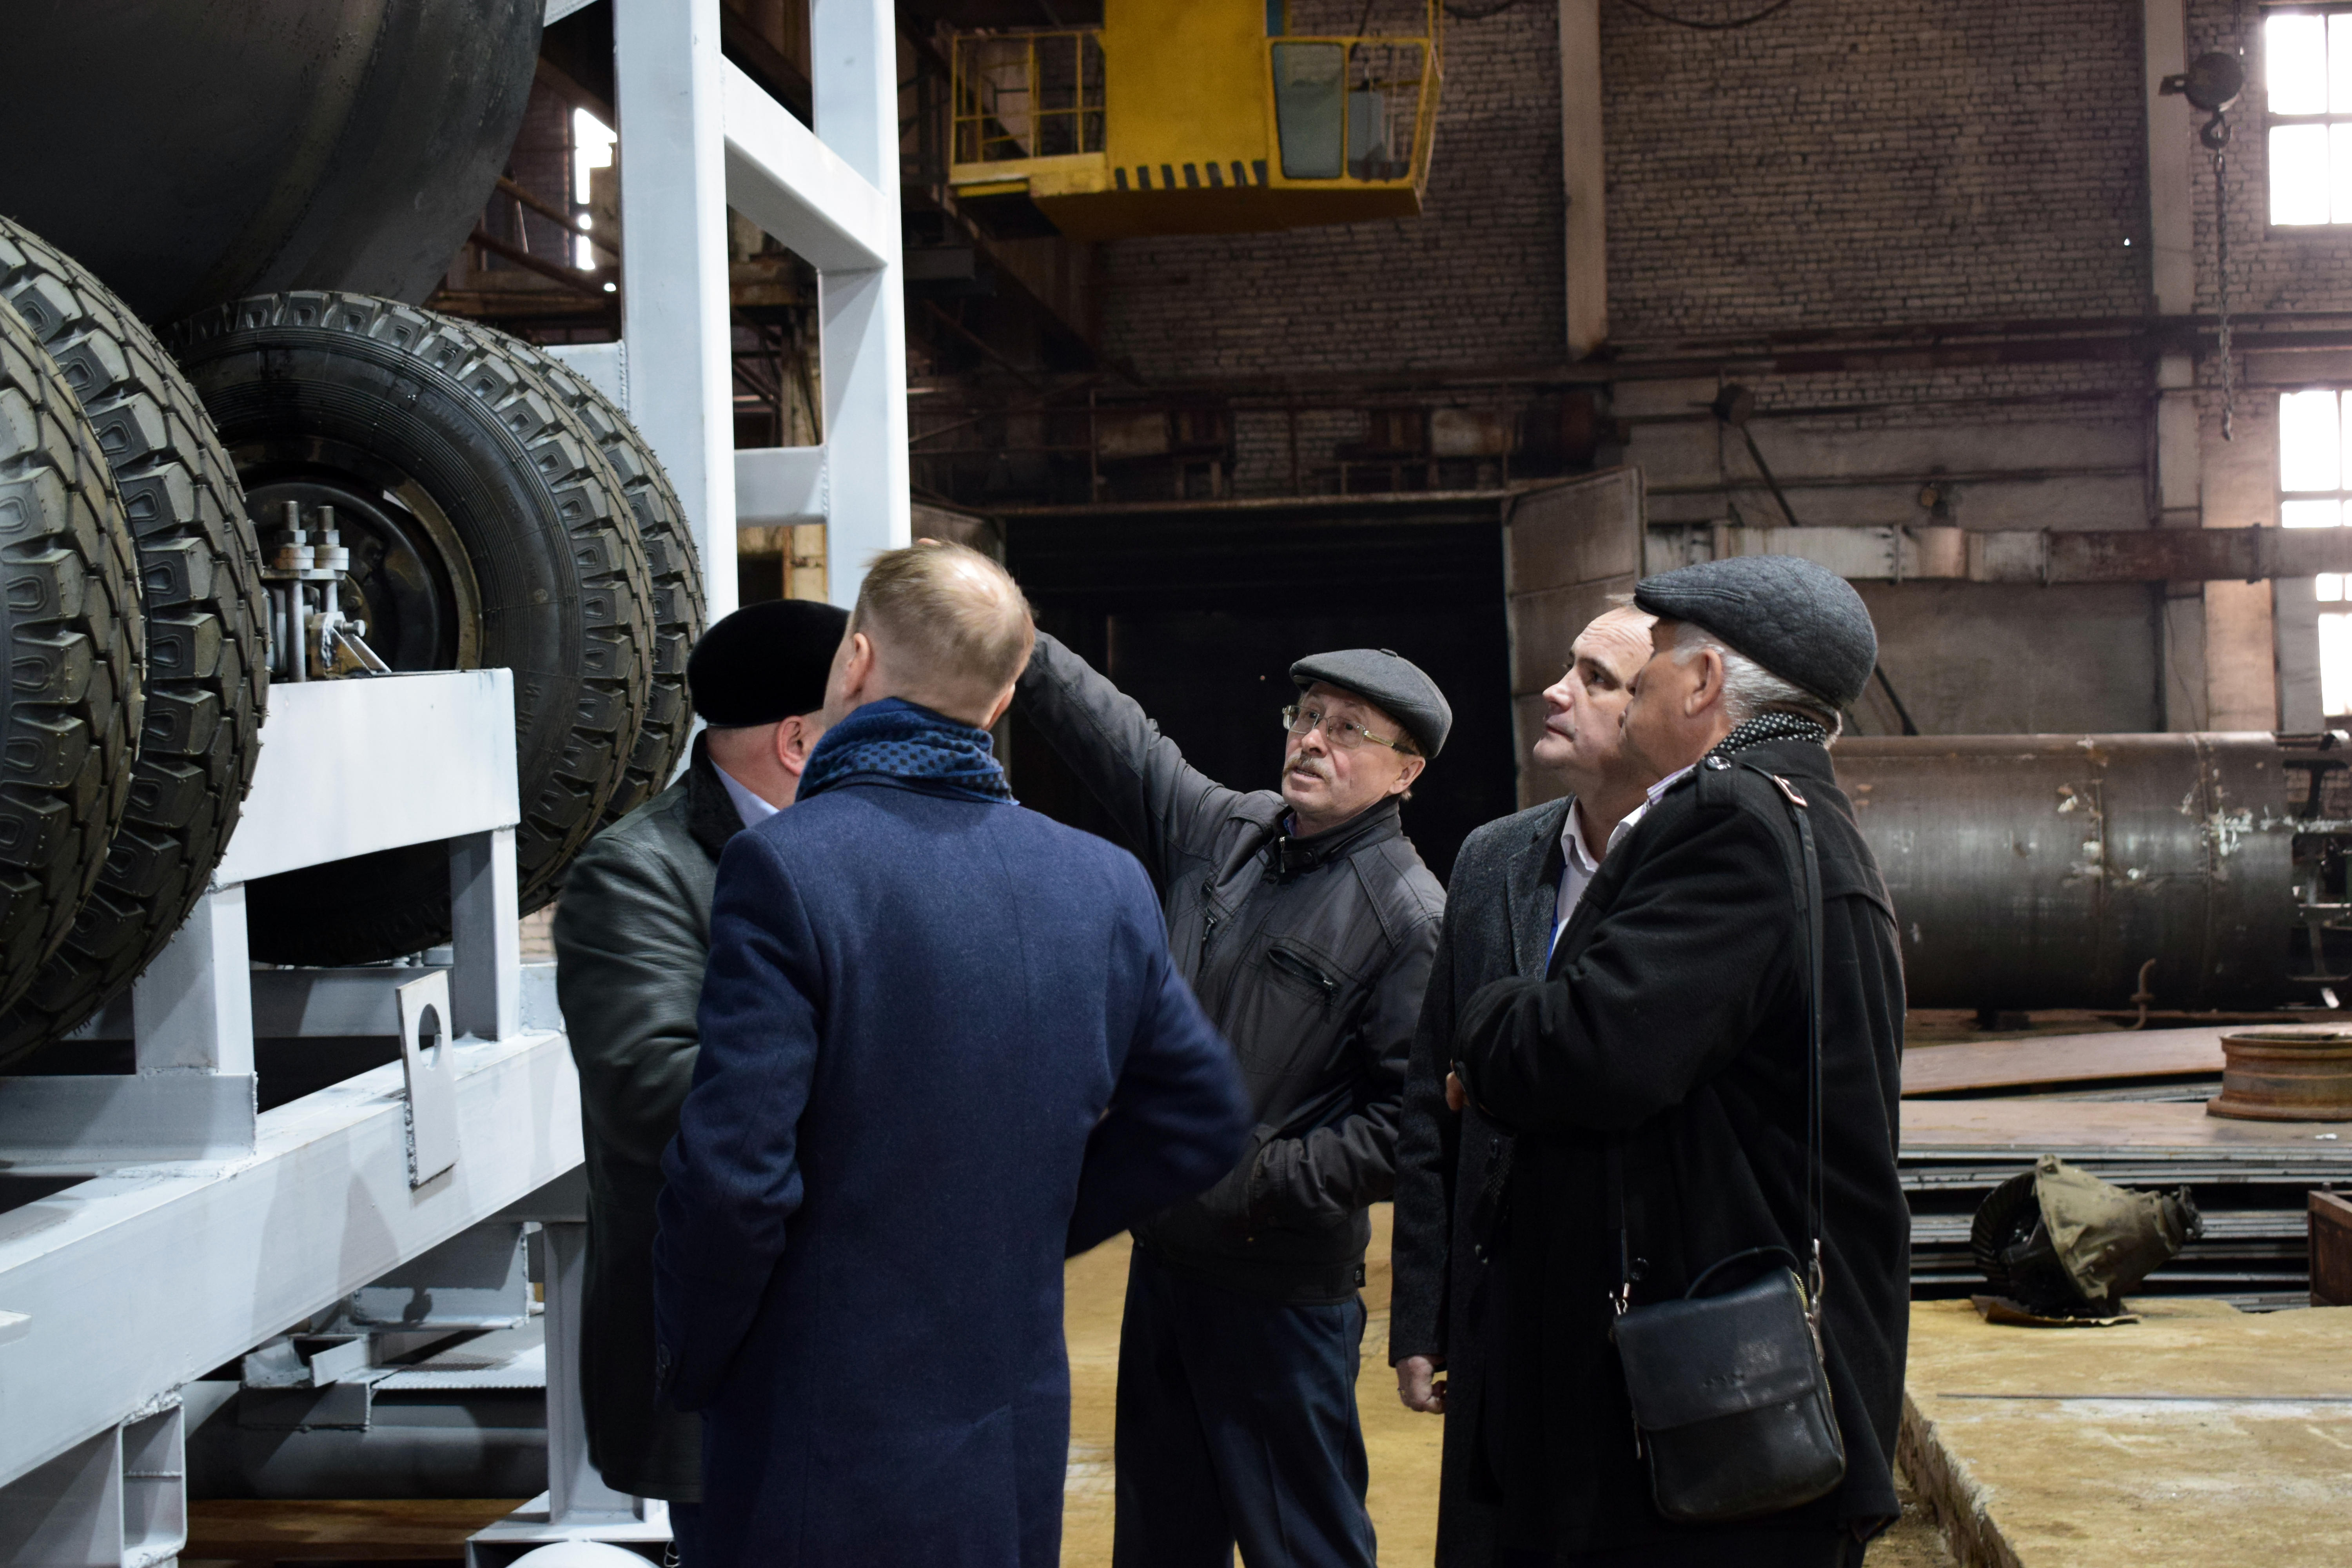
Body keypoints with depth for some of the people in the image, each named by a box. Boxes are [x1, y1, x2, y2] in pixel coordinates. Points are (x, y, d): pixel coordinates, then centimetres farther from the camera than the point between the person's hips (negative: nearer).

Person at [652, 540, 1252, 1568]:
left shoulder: (787, 868, -17)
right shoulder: (1106, 885, 1)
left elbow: (734, 1172, -20)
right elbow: (1202, 1124, 9)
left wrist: (689, 1366, -4)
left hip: (828, 1456, -5)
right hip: (1021, 1457, 5)